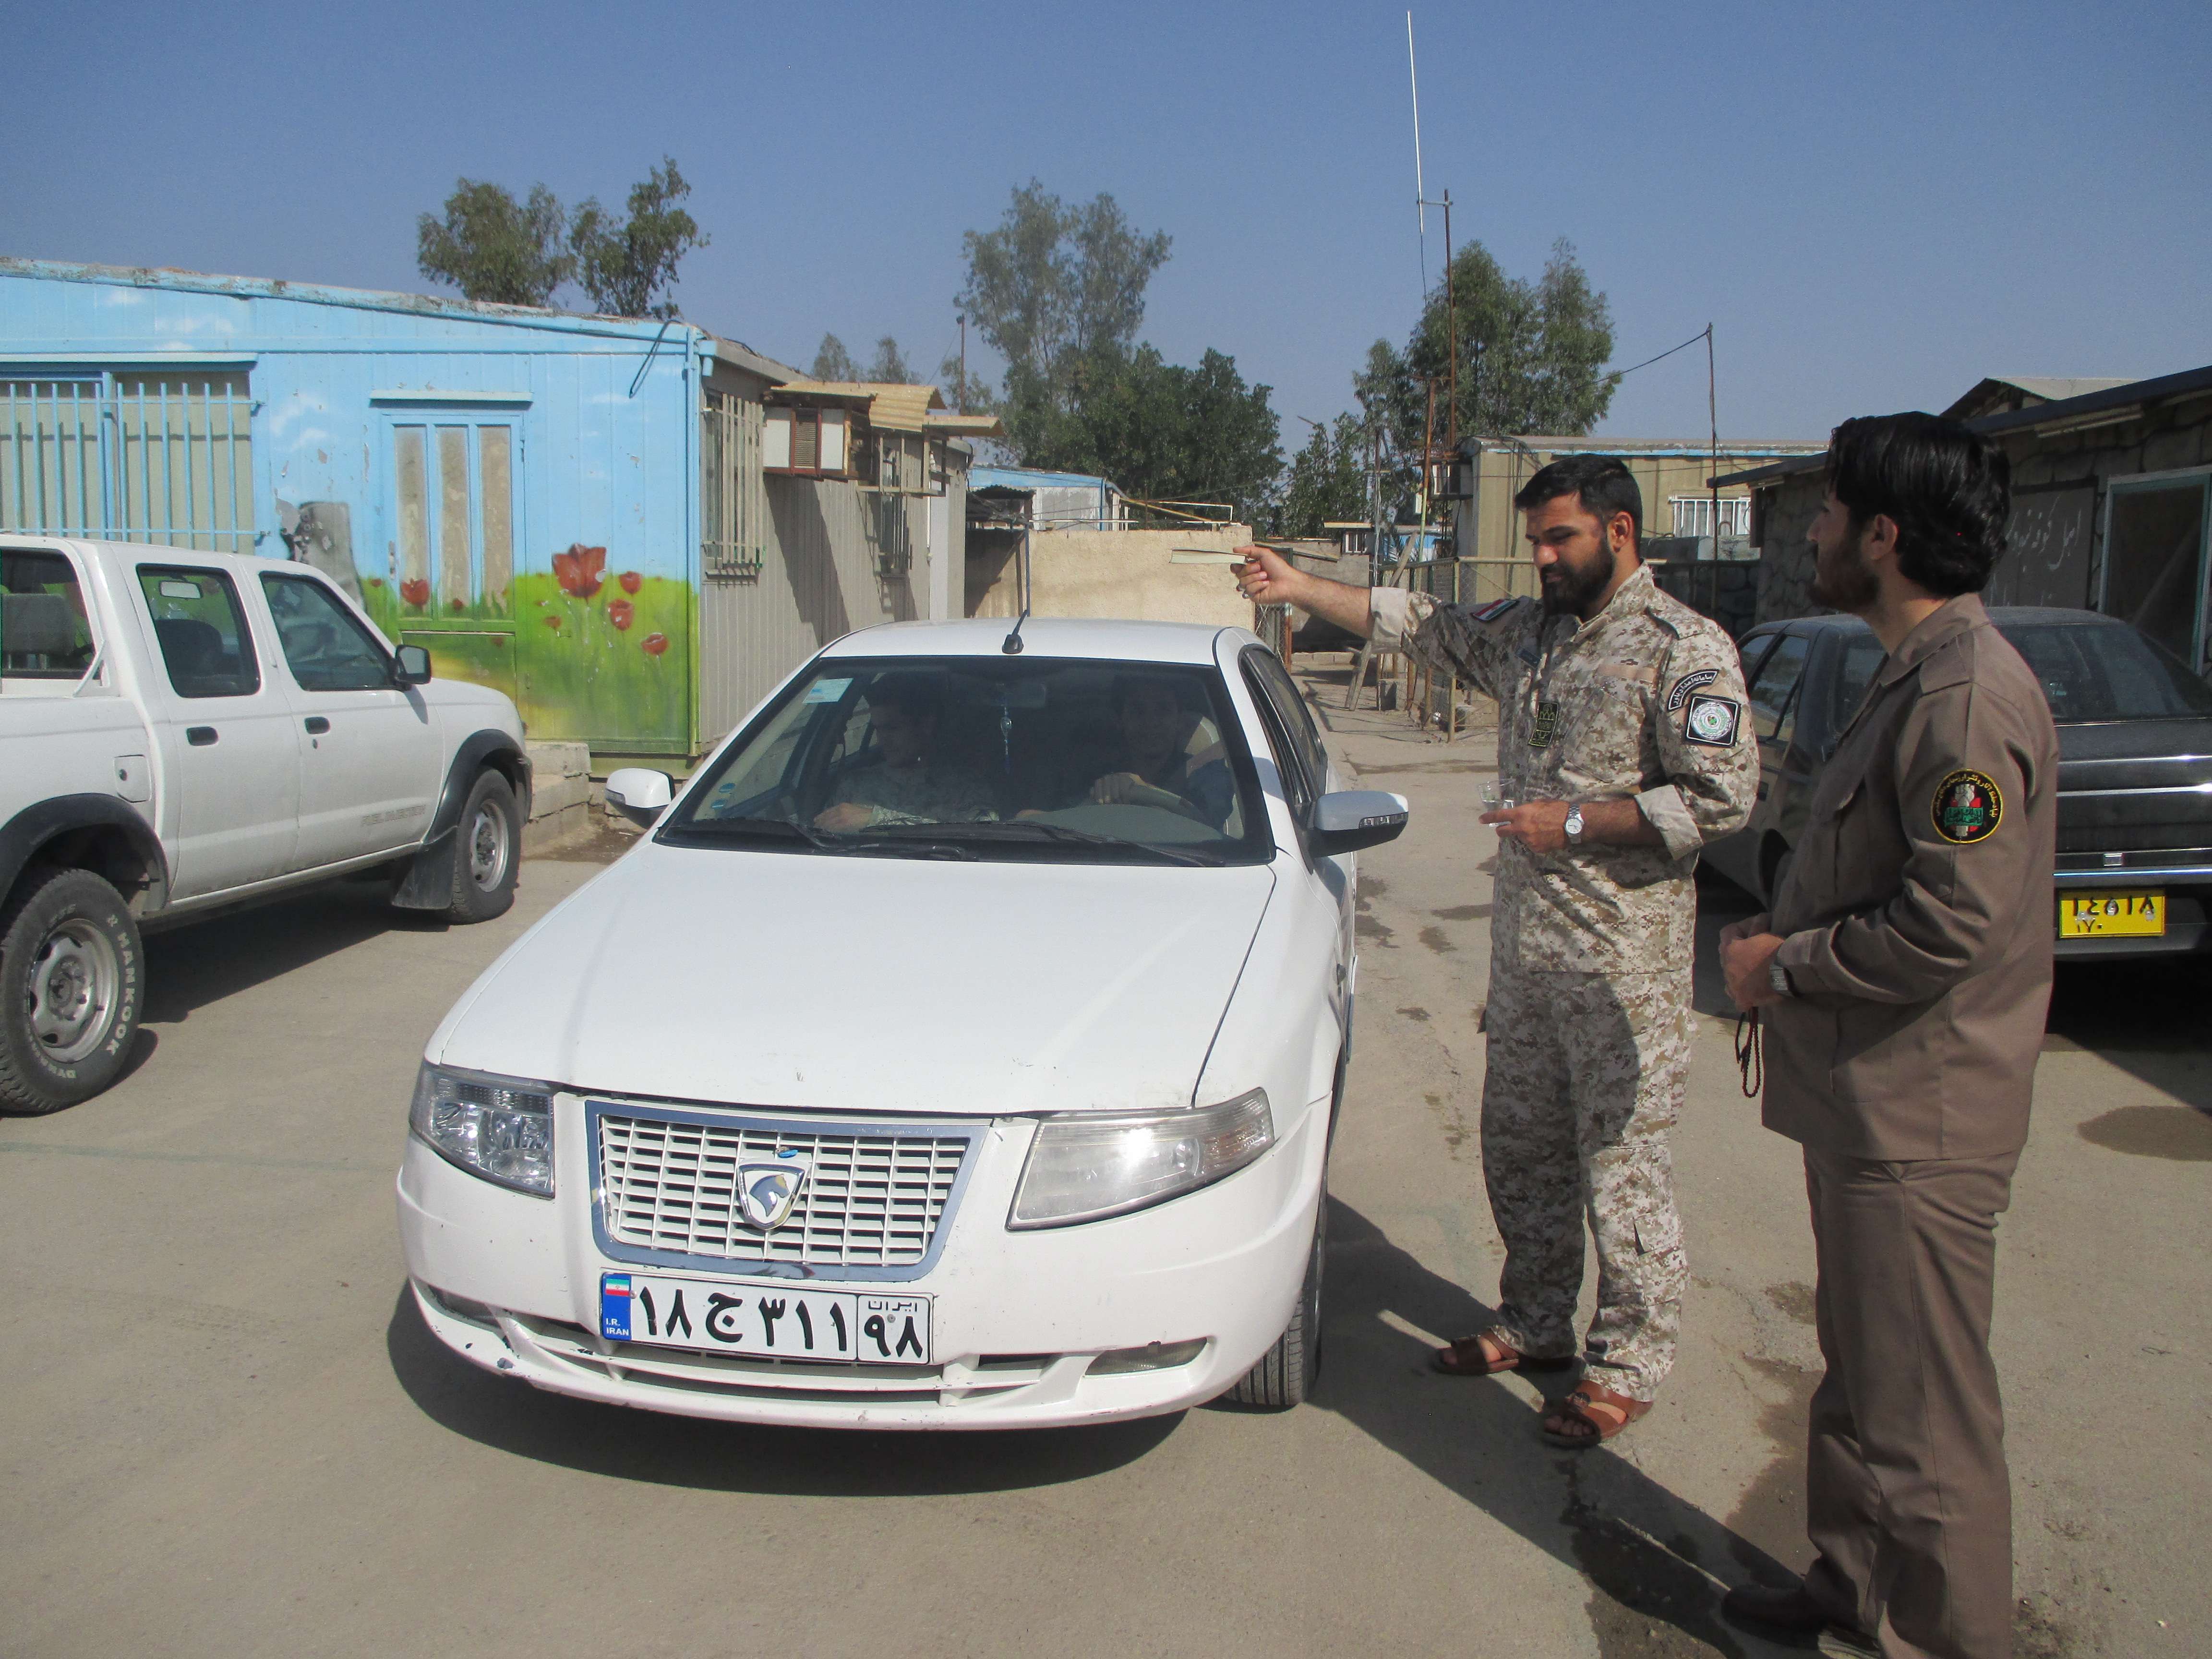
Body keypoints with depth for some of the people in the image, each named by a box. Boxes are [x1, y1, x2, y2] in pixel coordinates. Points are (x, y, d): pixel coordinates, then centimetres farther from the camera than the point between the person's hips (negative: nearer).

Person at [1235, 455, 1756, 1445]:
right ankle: (1535, 1326, 33)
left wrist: (1575, 822, -16)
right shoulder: (1527, 632, 12)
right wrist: (1301, 589, 14)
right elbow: (1420, 627, 20)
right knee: (1519, 1148, 16)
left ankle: (1627, 1365, 16)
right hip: (1522, 945, 7)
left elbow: (1722, 798, -15)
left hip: (1624, 959, -7)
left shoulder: (1685, 650, -10)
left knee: (1619, 1163, 0)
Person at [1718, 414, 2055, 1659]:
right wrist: (1789, 930, 9)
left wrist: (1785, 967, -14)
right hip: (1869, 1100, 11)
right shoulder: (1919, 677, 14)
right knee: (1861, 1378, 23)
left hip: (1920, 1122, -11)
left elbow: (1951, 926, -26)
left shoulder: (1967, 697, -21)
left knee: (1922, 1414, 2)